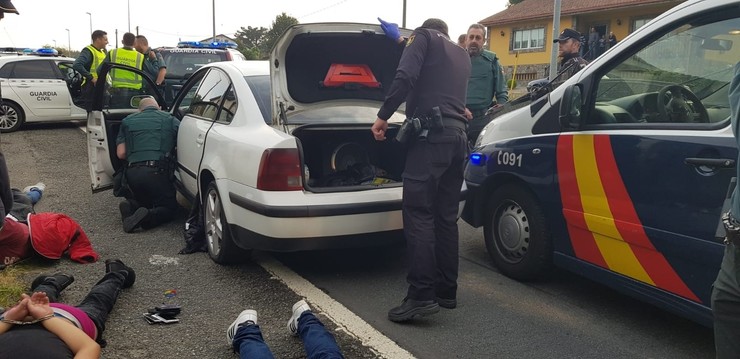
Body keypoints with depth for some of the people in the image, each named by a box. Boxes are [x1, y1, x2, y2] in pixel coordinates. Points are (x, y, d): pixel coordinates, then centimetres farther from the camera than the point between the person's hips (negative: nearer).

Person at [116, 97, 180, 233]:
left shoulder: (128, 121, 17)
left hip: (132, 173, 4)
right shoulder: (171, 120, 12)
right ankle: (148, 217, -19)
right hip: (156, 171, -3)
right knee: (169, 207, 13)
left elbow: (121, 153, 10)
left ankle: (131, 206, -5)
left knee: (143, 200, 30)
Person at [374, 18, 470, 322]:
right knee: (446, 217, 10)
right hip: (458, 136, 8)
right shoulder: (462, 56, 29)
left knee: (419, 214, -10)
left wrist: (383, 116, -4)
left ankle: (421, 296, -15)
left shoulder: (423, 37, 8)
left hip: (431, 134, -7)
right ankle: (446, 291, 13)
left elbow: (406, 77, -10)